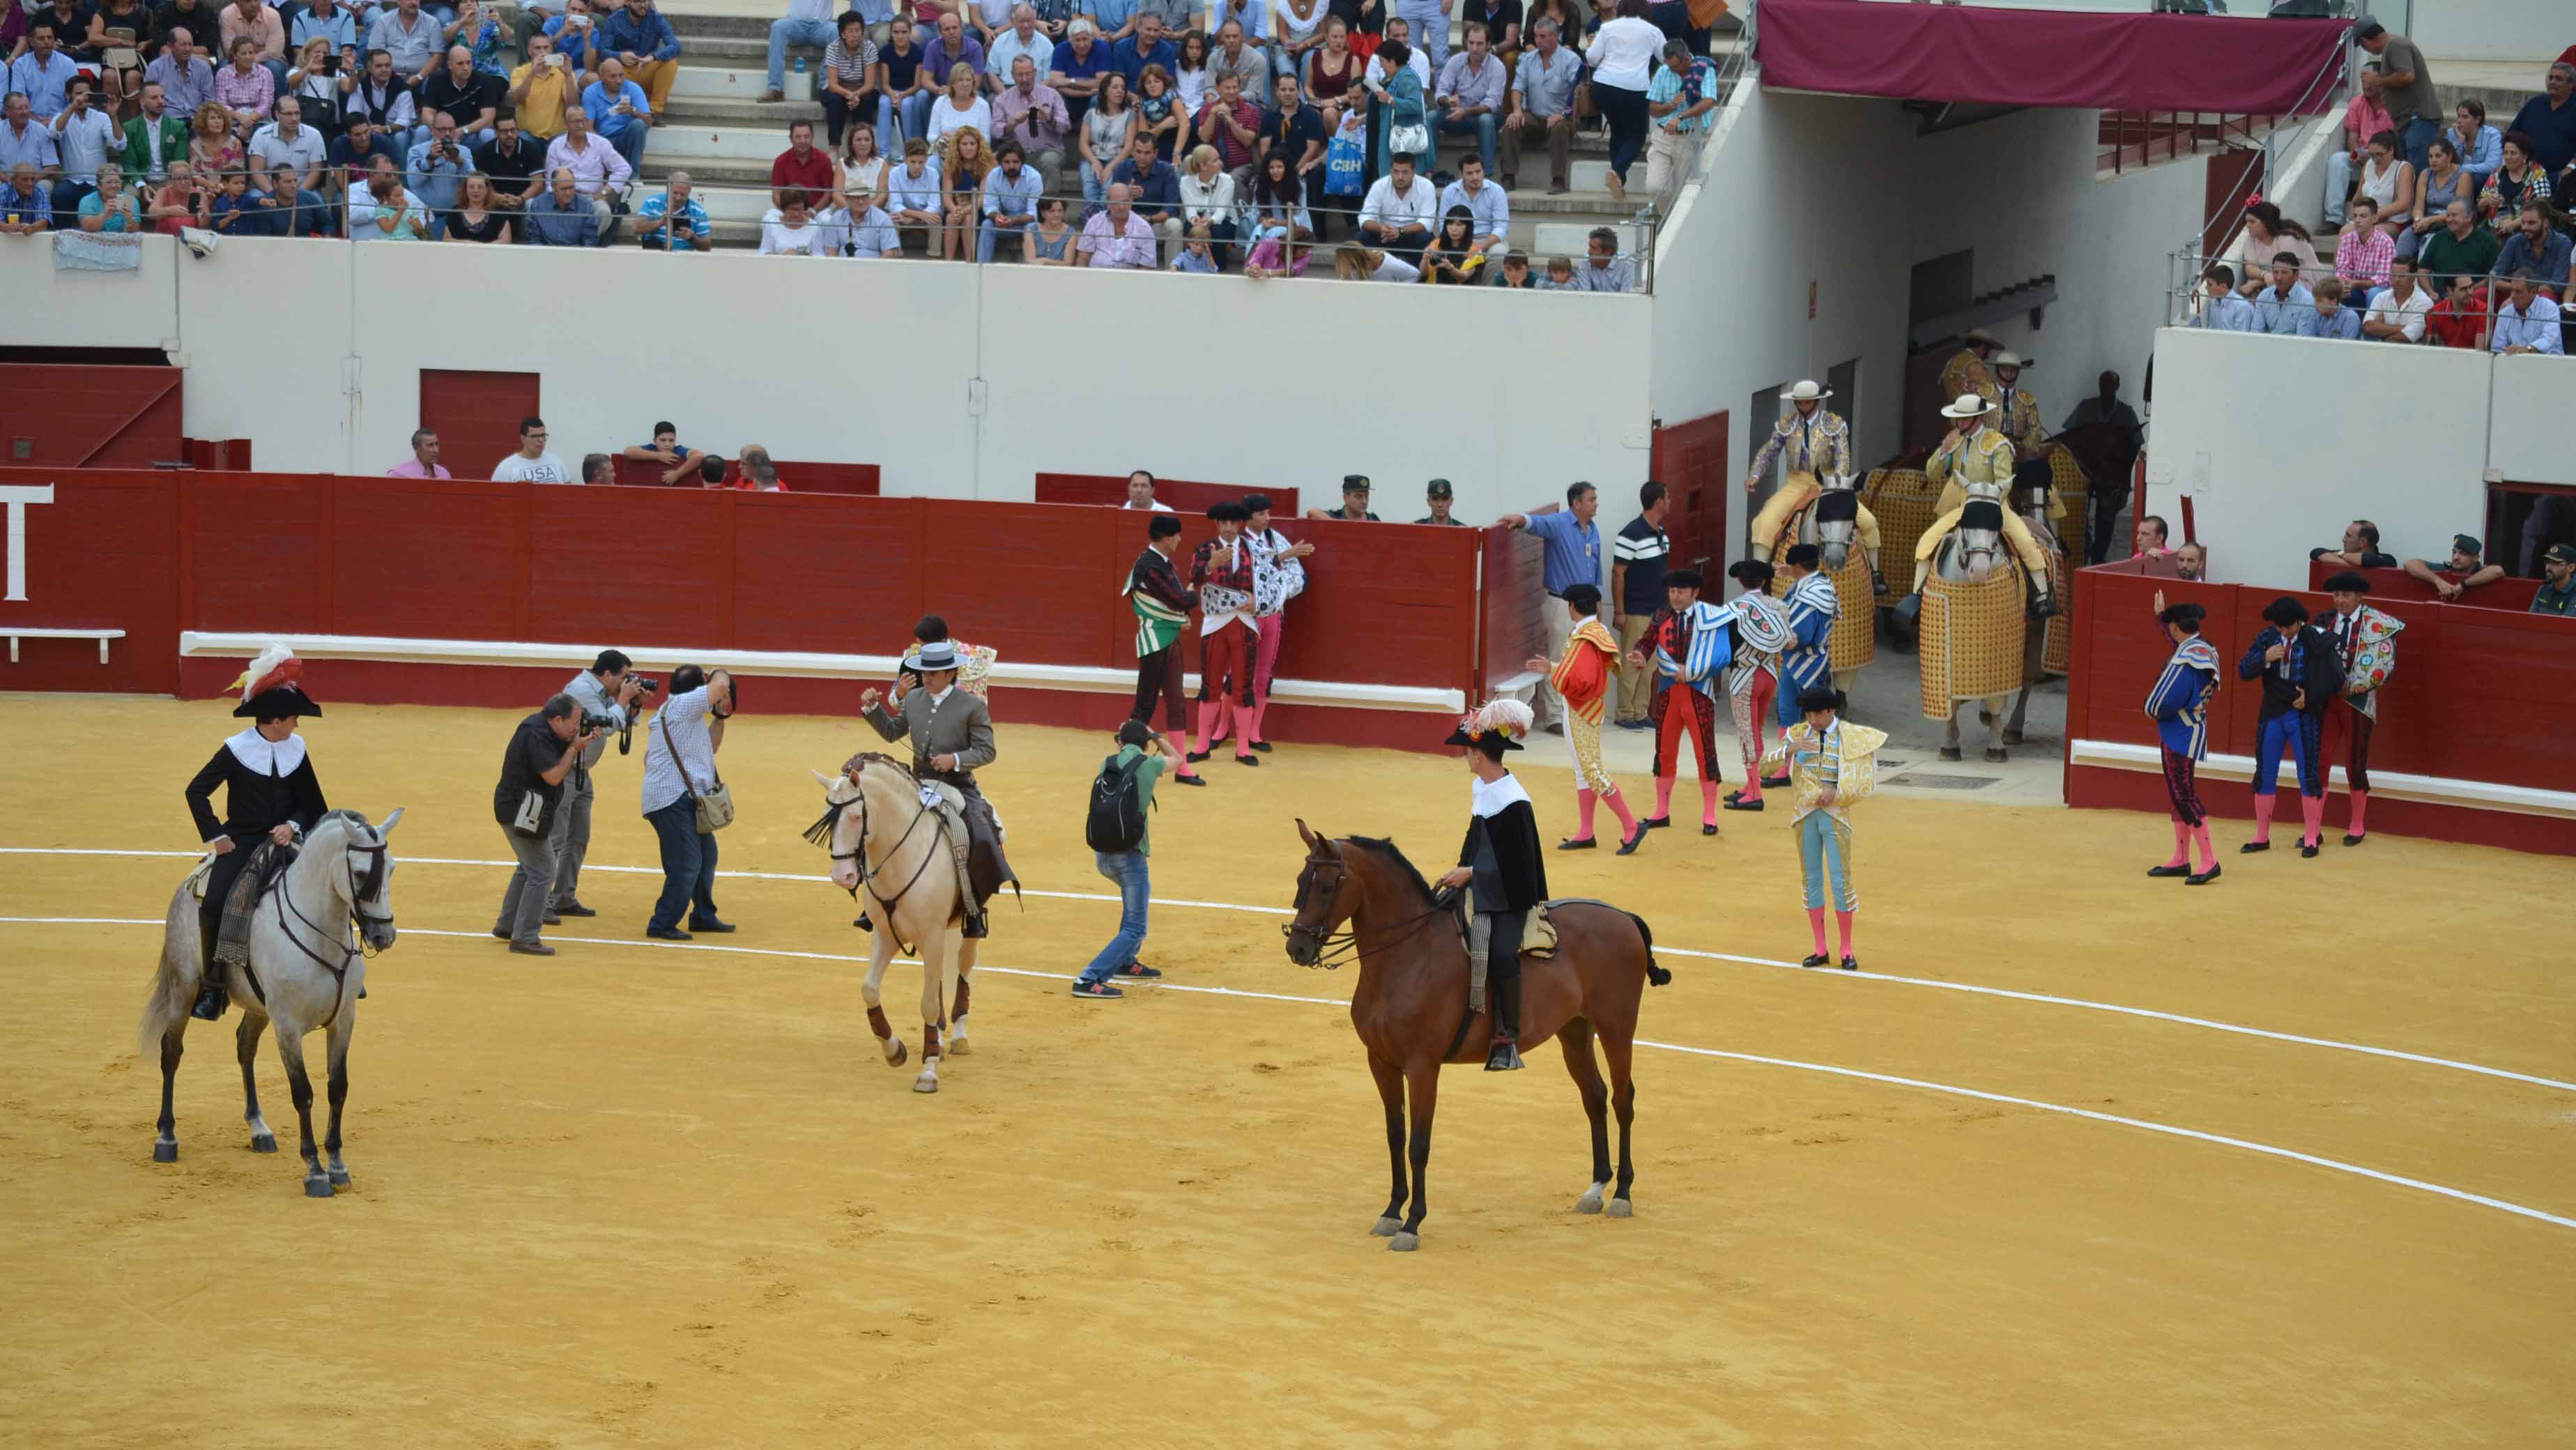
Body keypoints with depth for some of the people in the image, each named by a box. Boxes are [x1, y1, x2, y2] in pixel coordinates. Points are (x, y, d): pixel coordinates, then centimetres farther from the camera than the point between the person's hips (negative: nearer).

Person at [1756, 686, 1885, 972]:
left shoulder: (1853, 737, -5)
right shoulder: (1798, 734, 1)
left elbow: (1866, 784, -5)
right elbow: (1764, 766, -5)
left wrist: (1836, 792, -19)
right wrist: (1790, 749, -21)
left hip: (1835, 815, -3)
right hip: (1805, 815, 3)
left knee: (1841, 881, -2)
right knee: (1812, 880, 8)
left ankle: (1847, 950, 9)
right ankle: (1820, 950, 16)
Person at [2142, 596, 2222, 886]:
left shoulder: (2186, 658, -21)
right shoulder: (2203, 649, 7)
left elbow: (2169, 699, -24)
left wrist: (2152, 709, -3)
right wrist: (2161, 614, 38)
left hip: (2181, 733, -10)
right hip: (2189, 731, 10)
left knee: (2184, 796, -10)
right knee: (2179, 794, 15)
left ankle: (2209, 861, -13)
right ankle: (2181, 860, 21)